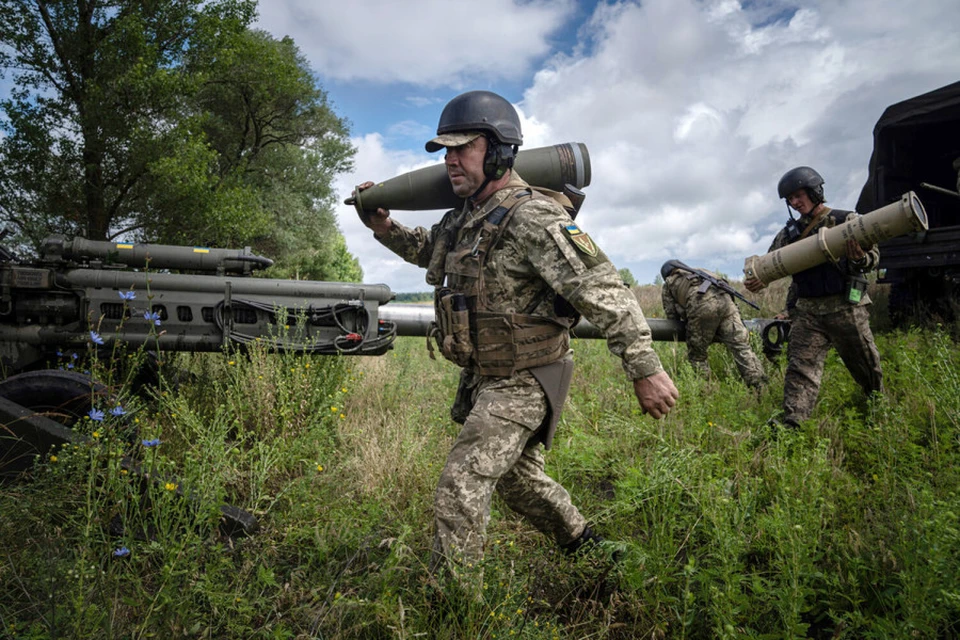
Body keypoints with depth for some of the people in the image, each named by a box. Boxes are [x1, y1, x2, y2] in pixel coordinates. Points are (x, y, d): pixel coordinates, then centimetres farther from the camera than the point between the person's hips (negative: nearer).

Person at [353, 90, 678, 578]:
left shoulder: (531, 218, -23)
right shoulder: (465, 217, 4)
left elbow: (606, 294, -25)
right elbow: (428, 250, 26)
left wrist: (645, 370, -26)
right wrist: (383, 226, 10)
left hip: (522, 383, -10)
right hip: (485, 377, 10)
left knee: (461, 488, -11)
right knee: (518, 475, 25)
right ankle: (585, 548, 47)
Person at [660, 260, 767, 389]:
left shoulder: (668, 283, 30)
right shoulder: (698, 271, 42)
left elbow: (672, 316, 21)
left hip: (701, 305, -4)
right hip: (724, 298, 4)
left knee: (697, 355, 9)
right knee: (742, 347, -1)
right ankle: (761, 387, -9)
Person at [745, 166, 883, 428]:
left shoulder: (846, 220, 1)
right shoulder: (791, 231, 11)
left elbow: (873, 255, -5)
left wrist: (860, 259, -30)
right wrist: (757, 278, -13)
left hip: (845, 307, -2)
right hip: (807, 311, 2)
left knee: (865, 364, 11)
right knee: (800, 366, -10)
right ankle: (791, 425, -16)